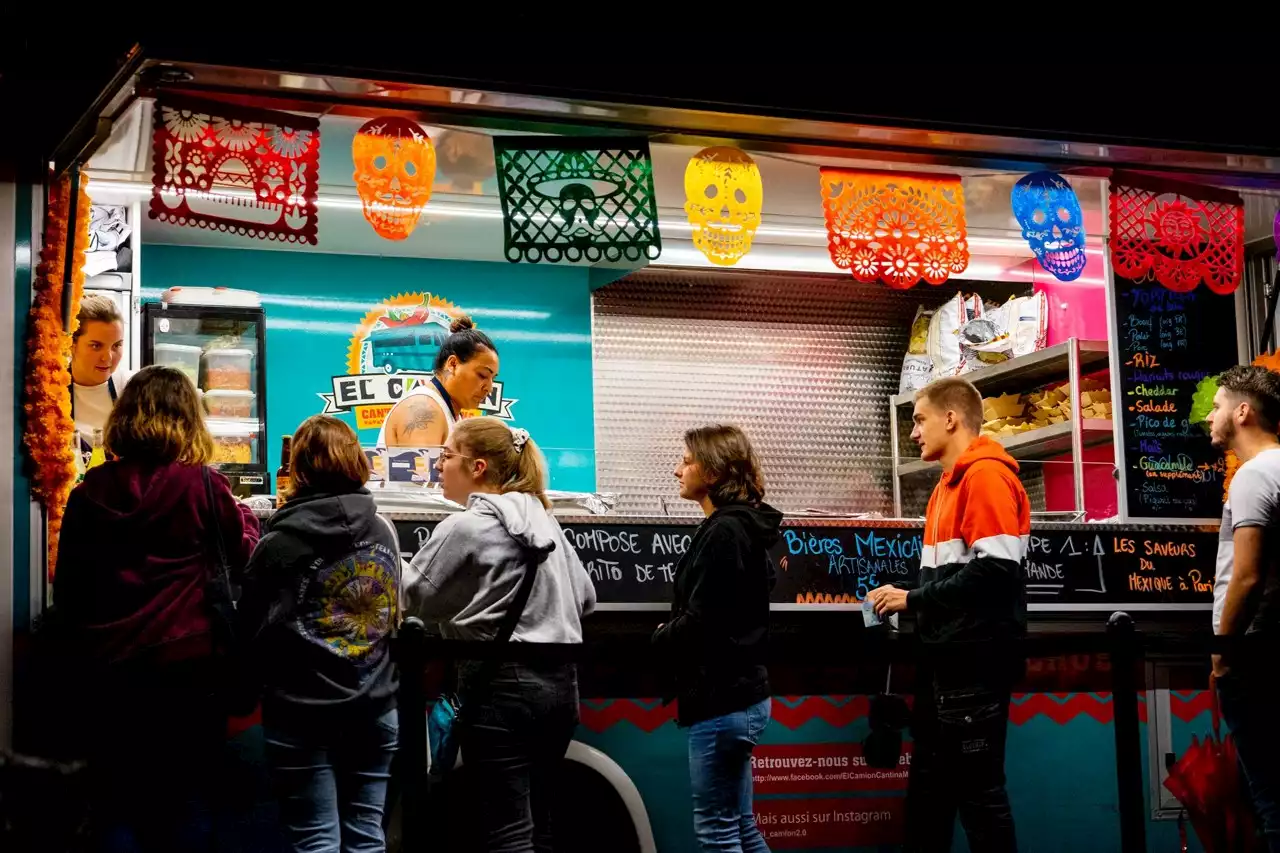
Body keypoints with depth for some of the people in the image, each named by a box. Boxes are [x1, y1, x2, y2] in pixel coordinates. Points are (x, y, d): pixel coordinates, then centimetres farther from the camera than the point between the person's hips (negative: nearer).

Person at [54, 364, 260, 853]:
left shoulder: (90, 492, 1)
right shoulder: (203, 486, -8)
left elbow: (66, 590, 6)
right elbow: (246, 557, 6)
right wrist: (241, 512, 24)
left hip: (110, 667, 2)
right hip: (185, 664, -2)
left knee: (116, 805, 10)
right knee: (186, 804, 7)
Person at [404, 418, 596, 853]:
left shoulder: (463, 528, -10)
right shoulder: (544, 519, 12)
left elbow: (410, 598, -1)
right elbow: (585, 597, 18)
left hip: (502, 685, -8)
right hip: (559, 682, 8)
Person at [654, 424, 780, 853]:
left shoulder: (724, 531, -16)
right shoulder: (741, 526, 14)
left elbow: (701, 620, -21)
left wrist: (661, 637, -2)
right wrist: (673, 634, 1)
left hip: (720, 698, -10)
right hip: (735, 692, 10)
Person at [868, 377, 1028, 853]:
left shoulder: (987, 475, -12)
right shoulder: (950, 483, 18)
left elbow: (995, 569, -22)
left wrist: (914, 598, -15)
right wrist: (909, 601, 5)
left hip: (976, 658, -10)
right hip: (947, 657, 10)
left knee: (978, 789, -3)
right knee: (929, 785, 13)